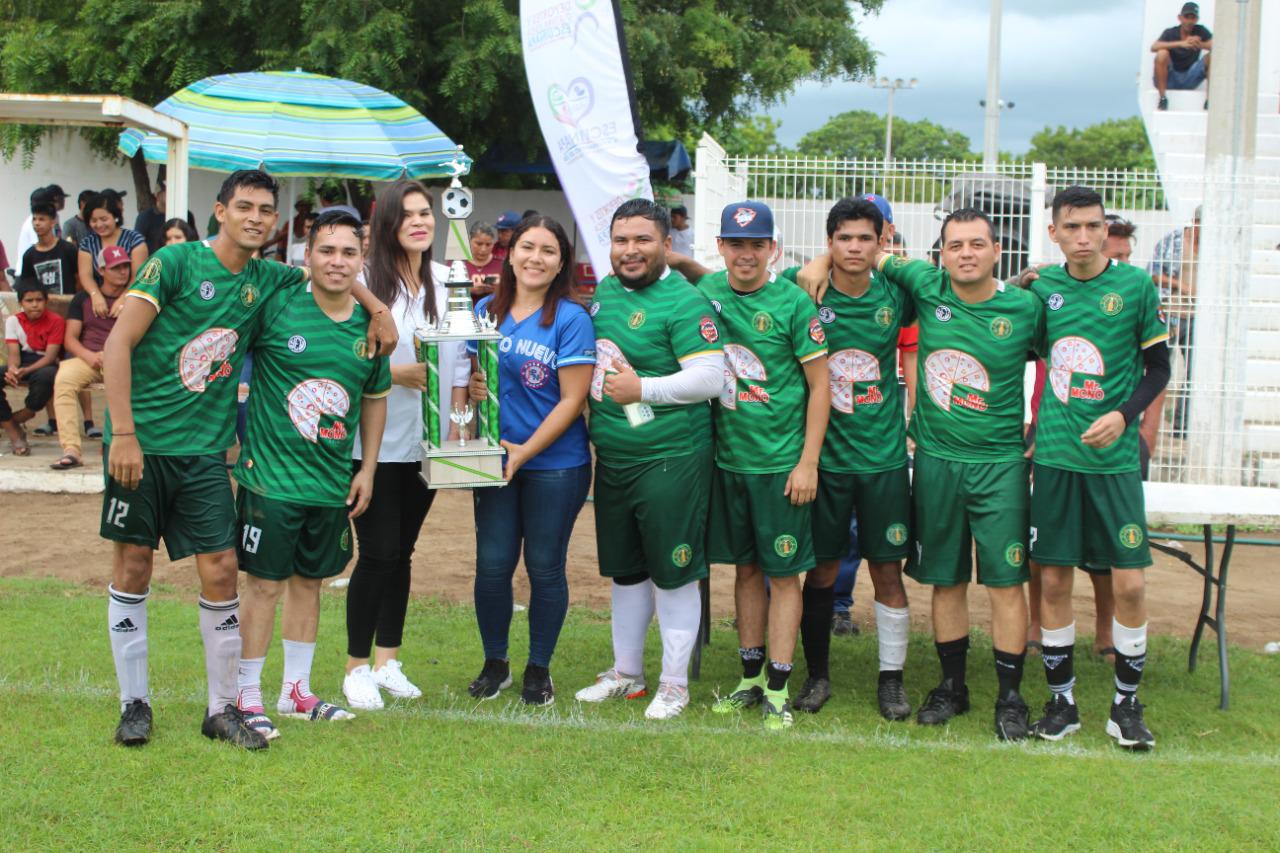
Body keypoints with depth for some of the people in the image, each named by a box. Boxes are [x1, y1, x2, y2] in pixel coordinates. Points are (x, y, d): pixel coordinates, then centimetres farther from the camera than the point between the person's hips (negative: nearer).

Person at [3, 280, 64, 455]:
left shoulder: (55, 321, -6)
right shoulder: (13, 321, 5)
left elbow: (50, 356, -14)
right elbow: (14, 353, -4)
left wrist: (26, 371, -31)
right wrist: (12, 369, -30)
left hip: (44, 365, -4)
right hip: (22, 364, 4)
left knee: (46, 376, -41)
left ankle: (11, 420, -13)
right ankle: (14, 433, -16)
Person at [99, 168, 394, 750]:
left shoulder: (266, 281, 7)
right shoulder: (177, 261, -7)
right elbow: (118, 344, -11)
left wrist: (378, 309, 10)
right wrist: (123, 434, -16)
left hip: (205, 451, 4)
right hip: (142, 440, -4)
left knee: (221, 571, 0)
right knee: (133, 566, 5)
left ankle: (223, 708, 11)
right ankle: (134, 702, 18)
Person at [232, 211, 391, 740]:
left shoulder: (369, 325, 4)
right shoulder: (276, 308, -10)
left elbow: (375, 399, 16)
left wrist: (367, 469, 12)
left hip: (333, 482, 5)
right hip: (271, 473, -5)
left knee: (310, 581, 14)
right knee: (265, 583, 0)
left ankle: (296, 689, 28)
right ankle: (248, 695, 14)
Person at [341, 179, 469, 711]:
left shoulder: (447, 282, 7)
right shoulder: (364, 282, -9)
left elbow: (460, 358, 11)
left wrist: (456, 423, 2)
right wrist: (394, 373, -17)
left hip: (425, 442, 5)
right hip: (375, 441, -5)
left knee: (402, 552, 12)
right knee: (379, 553, -3)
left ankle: (387, 661, 23)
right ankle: (357, 668, 12)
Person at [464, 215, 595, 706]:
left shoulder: (570, 318, -8)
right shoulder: (486, 310, 6)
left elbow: (572, 400, -11)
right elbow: (465, 371, 17)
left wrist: (525, 452, -14)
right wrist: (470, 387, -7)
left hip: (555, 465, -3)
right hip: (495, 460, 4)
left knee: (545, 567, 6)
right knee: (492, 564, 5)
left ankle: (539, 669, 22)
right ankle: (495, 663, 24)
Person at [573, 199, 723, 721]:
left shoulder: (683, 302, -14)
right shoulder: (603, 291, 10)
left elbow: (711, 378, -20)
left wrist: (642, 388, -22)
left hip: (670, 460, -8)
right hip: (611, 458, 8)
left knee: (672, 574, 1)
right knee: (624, 570, 18)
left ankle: (674, 683, 15)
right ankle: (626, 673, 32)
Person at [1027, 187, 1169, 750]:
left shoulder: (1136, 286, -2)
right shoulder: (1043, 287, 4)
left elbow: (1158, 367, 3)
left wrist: (1124, 414, -10)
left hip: (1114, 456, -2)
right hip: (1054, 454, 2)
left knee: (1128, 583, -3)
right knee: (1053, 580, 4)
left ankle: (1126, 704, 15)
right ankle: (1061, 699, 19)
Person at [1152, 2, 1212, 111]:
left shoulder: (1200, 31, 2)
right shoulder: (1170, 33, -4)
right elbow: (1154, 47, -25)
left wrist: (1200, 45, -34)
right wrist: (1181, 43, -36)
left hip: (1189, 80, 2)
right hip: (1169, 79, -2)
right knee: (1162, 54, -29)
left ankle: (1209, 100, -19)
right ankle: (1162, 99, -27)